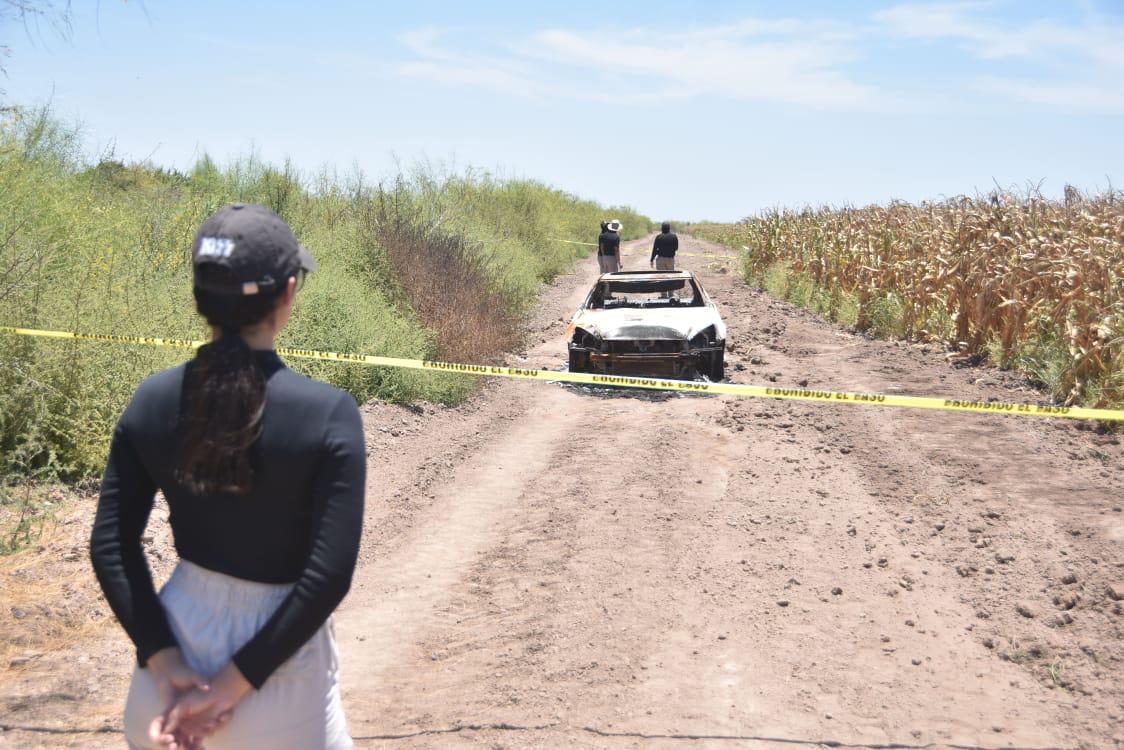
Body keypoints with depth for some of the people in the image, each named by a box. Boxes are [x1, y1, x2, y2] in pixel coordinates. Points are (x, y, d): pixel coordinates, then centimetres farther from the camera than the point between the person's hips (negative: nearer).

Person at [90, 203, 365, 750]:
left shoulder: (155, 399, -5)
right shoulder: (329, 413, -17)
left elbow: (111, 546, -4)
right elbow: (329, 576, -20)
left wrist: (163, 660, -7)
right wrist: (236, 682, -14)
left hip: (179, 639, 4)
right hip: (279, 669, -3)